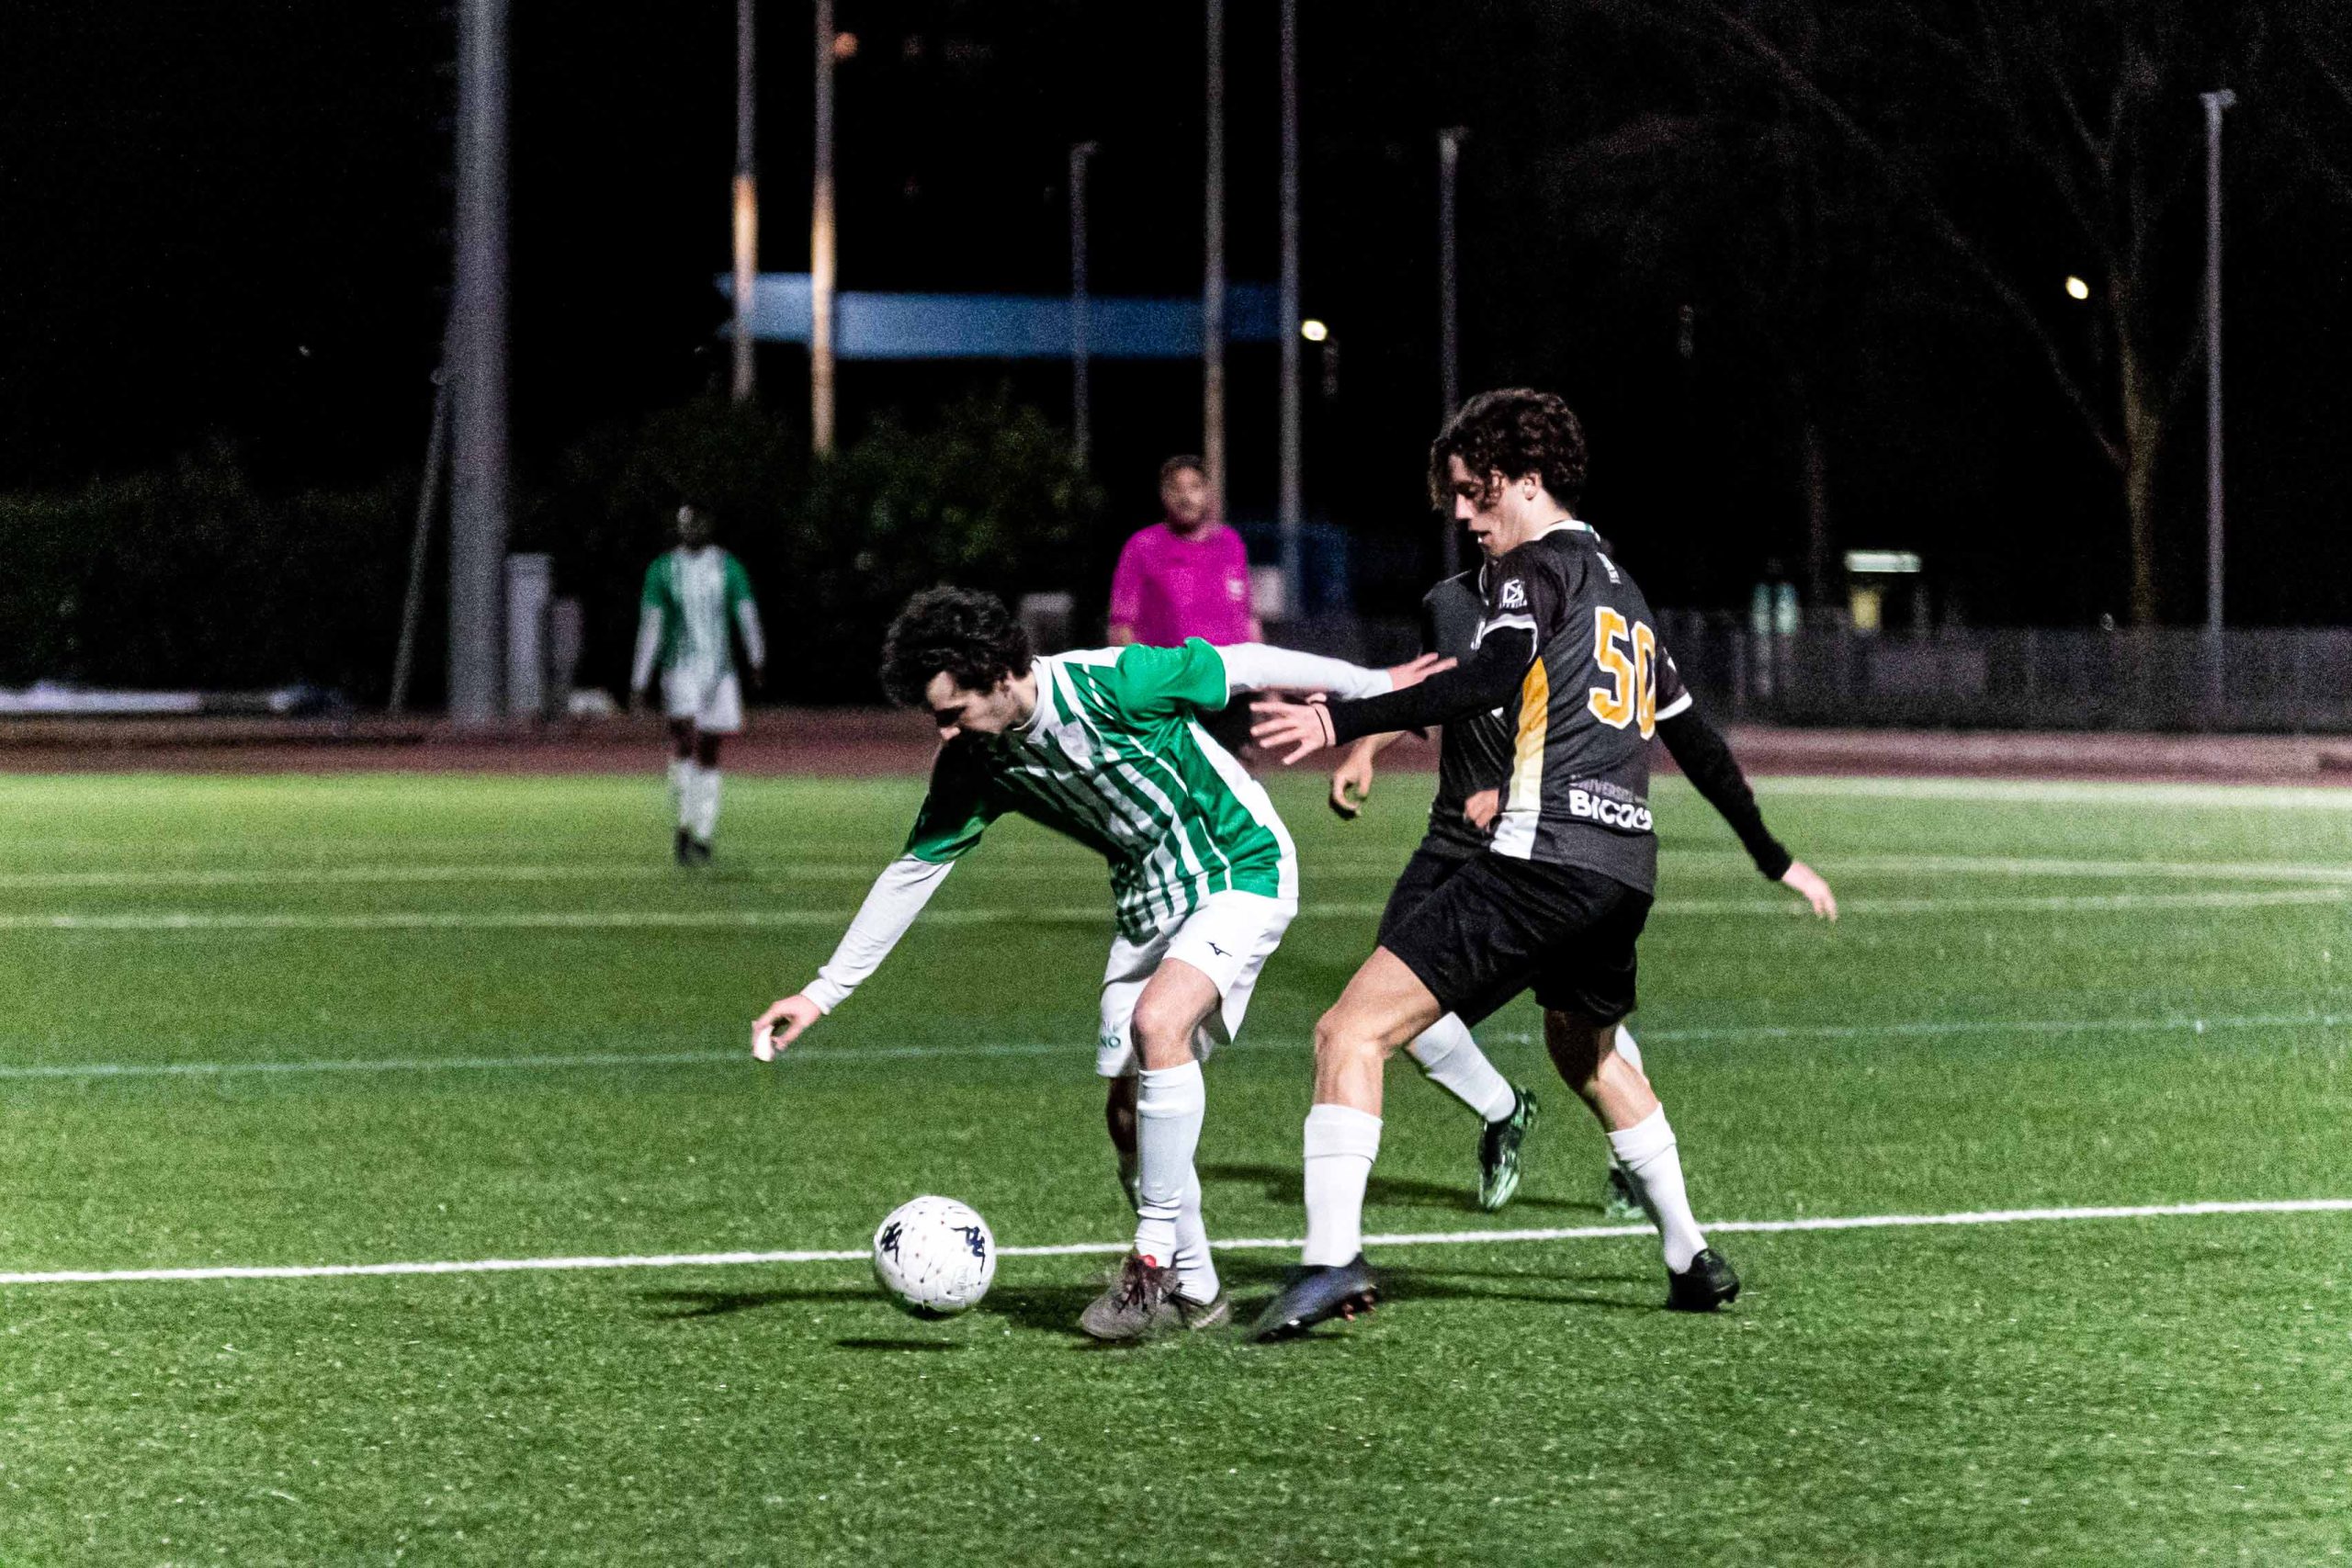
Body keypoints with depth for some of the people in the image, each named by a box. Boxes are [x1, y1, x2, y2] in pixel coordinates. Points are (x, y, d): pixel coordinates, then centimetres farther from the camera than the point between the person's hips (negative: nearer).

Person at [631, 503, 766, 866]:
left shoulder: (728, 568, 6)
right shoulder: (662, 570, 5)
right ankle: (685, 826, -13)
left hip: (719, 672, 1)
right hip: (680, 669, -1)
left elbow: (747, 616, -2)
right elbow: (650, 628, 8)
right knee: (683, 738, -21)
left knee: (708, 754, 4)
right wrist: (639, 682, 5)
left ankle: (702, 837, 12)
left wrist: (757, 661, -18)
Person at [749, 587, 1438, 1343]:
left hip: (1242, 869, -7)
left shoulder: (1110, 684, -27)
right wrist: (823, 992, -1)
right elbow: (914, 871, 0)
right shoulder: (975, 761, -9)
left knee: (1158, 1023, -29)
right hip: (1148, 901, 7)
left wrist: (1377, 686, -3)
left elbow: (1243, 665, -15)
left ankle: (1157, 1258, -21)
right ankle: (1193, 1292, 17)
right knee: (1129, 1113, 1)